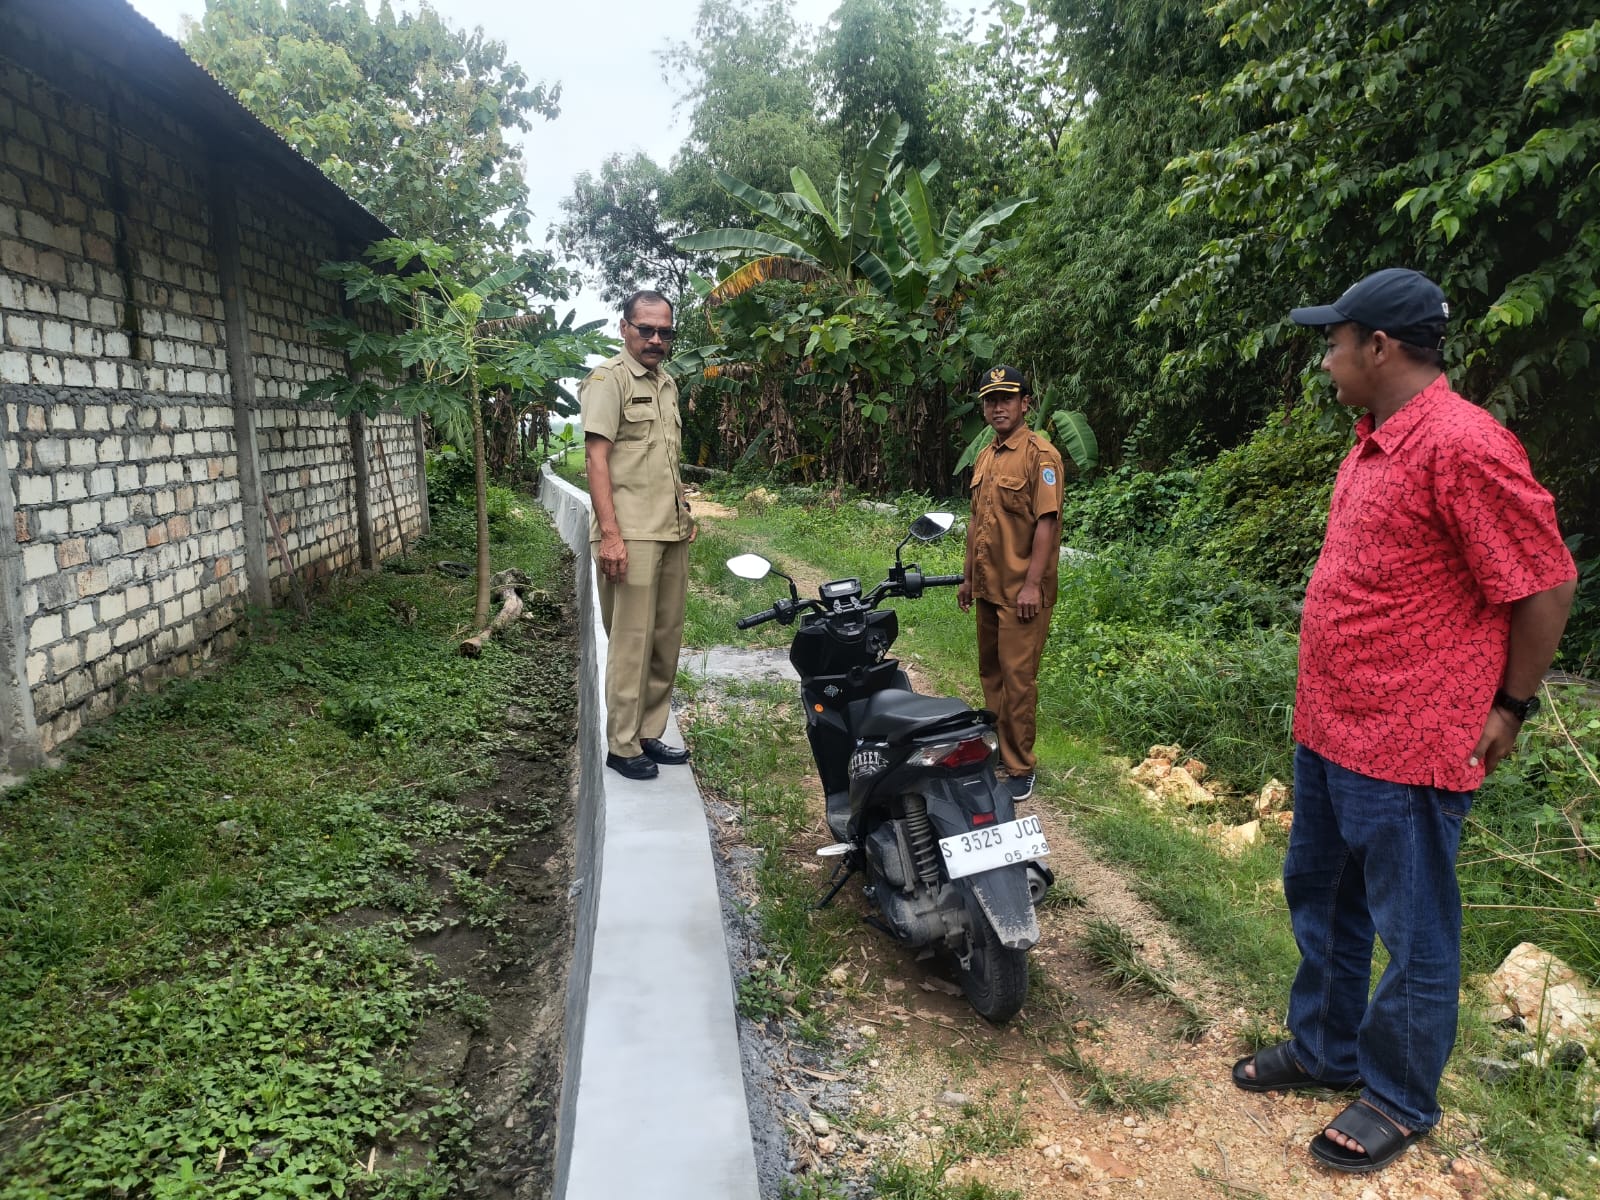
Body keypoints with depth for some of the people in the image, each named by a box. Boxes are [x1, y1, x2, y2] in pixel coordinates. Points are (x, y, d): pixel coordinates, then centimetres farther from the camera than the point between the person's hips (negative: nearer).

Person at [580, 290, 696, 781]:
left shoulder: (667, 382, 18)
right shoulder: (609, 379, -6)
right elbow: (596, 456, -13)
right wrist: (610, 534, -20)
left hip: (672, 535, 8)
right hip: (631, 537, -8)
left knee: (667, 640, 11)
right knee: (632, 643, -5)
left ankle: (650, 733, 22)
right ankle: (622, 745, 6)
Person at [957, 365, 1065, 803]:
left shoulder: (1040, 455, -10)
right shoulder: (984, 458, 15)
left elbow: (1046, 522, -16)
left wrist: (1032, 585, -21)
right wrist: (968, 577, 20)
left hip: (1021, 591, -8)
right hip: (987, 588, 8)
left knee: (1017, 677, -5)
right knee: (990, 671, 16)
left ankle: (1020, 768, 5)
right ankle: (994, 749, 29)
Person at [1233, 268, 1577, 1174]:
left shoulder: (1462, 446, -20)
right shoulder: (1374, 442, 10)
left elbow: (1546, 586, -17)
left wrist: (1510, 708, -10)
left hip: (1409, 745, -10)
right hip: (1329, 728, 10)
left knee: (1413, 931, 9)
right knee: (1319, 897, 21)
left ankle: (1401, 1099, 27)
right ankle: (1325, 1048, 40)